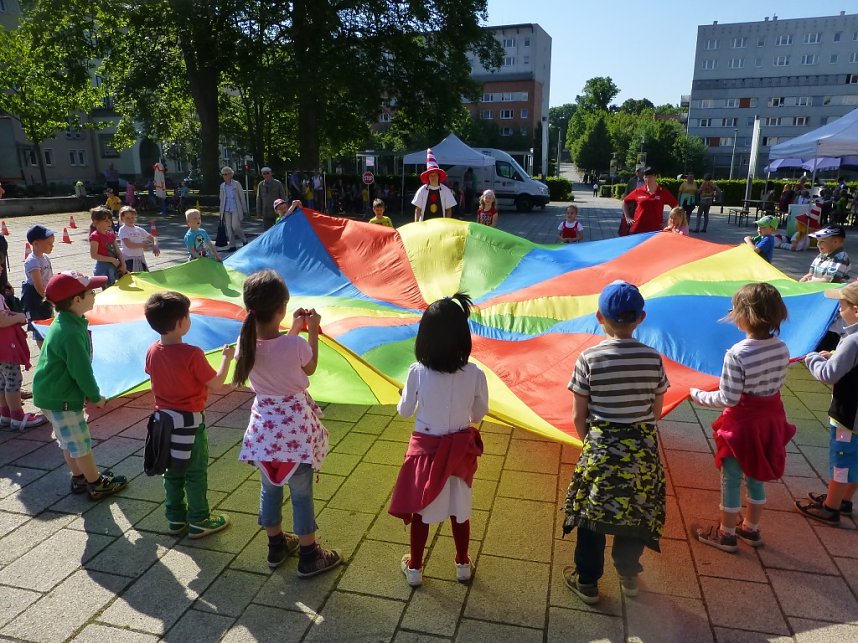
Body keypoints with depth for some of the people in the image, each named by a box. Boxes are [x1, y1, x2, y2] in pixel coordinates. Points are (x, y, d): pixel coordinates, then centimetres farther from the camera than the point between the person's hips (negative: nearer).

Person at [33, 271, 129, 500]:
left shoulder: (64, 324, 5)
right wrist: (95, 397, -9)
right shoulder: (71, 333, -27)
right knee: (80, 443, 4)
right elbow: (82, 371, -23)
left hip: (52, 393, 10)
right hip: (60, 399, -10)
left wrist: (88, 393, 16)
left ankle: (79, 479, 35)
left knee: (68, 441, 21)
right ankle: (97, 484, 17)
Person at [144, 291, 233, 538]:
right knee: (196, 473, 9)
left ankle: (176, 518, 31)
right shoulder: (192, 354, -24)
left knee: (173, 471, 19)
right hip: (189, 420, -6)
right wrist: (227, 357, -2)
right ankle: (199, 521, 20)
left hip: (164, 418, 6)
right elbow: (216, 384, -15)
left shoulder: (153, 352, -4)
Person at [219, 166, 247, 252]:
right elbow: (222, 199, 14)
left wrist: (243, 210, -4)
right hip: (226, 210, 4)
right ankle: (232, 246, 8)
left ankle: (244, 241, 10)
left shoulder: (236, 184, -3)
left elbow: (242, 197, -1)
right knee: (229, 228, 1)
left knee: (235, 226, -13)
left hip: (236, 209, -4)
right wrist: (221, 211, 11)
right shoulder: (222, 186, 9)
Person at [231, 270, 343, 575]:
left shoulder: (246, 343, -11)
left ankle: (277, 545, 40)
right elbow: (310, 368, -3)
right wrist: (312, 331, 4)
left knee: (270, 488, 21)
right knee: (301, 493, 11)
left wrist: (293, 330, 14)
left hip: (264, 423, 5)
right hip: (295, 424, -4)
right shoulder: (296, 345, -25)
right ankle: (309, 557, 26)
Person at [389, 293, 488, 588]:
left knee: (421, 509, 17)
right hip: (460, 450, 1)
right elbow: (479, 415, -3)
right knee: (460, 509, 20)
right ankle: (463, 564, 39)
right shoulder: (475, 374, -18)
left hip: (425, 449, -1)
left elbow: (404, 411, -7)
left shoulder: (417, 372, -21)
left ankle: (414, 567, 34)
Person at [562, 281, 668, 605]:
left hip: (600, 445, -3)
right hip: (643, 447, 3)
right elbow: (656, 411, 2)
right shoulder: (653, 359, -7)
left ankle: (587, 582, 28)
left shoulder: (589, 358, -15)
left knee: (592, 511, 14)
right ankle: (629, 576, 39)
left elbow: (578, 415, -9)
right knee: (637, 510, 21)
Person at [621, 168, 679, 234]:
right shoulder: (638, 191, 4)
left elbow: (676, 206, 9)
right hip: (637, 230, 1)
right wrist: (628, 218, 8)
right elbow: (625, 202, 15)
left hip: (655, 230, -1)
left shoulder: (663, 192, 2)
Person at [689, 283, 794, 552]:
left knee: (731, 480, 12)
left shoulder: (736, 354, -27)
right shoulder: (781, 348, -7)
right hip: (770, 417, 6)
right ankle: (751, 528, 40)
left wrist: (699, 395, -8)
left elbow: (728, 399, -22)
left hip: (743, 421, -6)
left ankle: (726, 534, 28)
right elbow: (777, 384, 6)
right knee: (755, 477, 23)